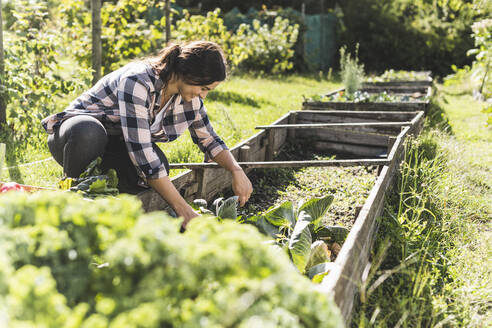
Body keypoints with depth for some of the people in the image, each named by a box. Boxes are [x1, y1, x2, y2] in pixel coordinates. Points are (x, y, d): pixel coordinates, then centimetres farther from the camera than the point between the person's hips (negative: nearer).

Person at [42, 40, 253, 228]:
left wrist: (236, 170, -14)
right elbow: (141, 153, -37)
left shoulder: (190, 95, -9)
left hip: (115, 145, 6)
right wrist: (183, 210, -38)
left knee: (159, 166, -29)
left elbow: (208, 139, 6)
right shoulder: (137, 82, -32)